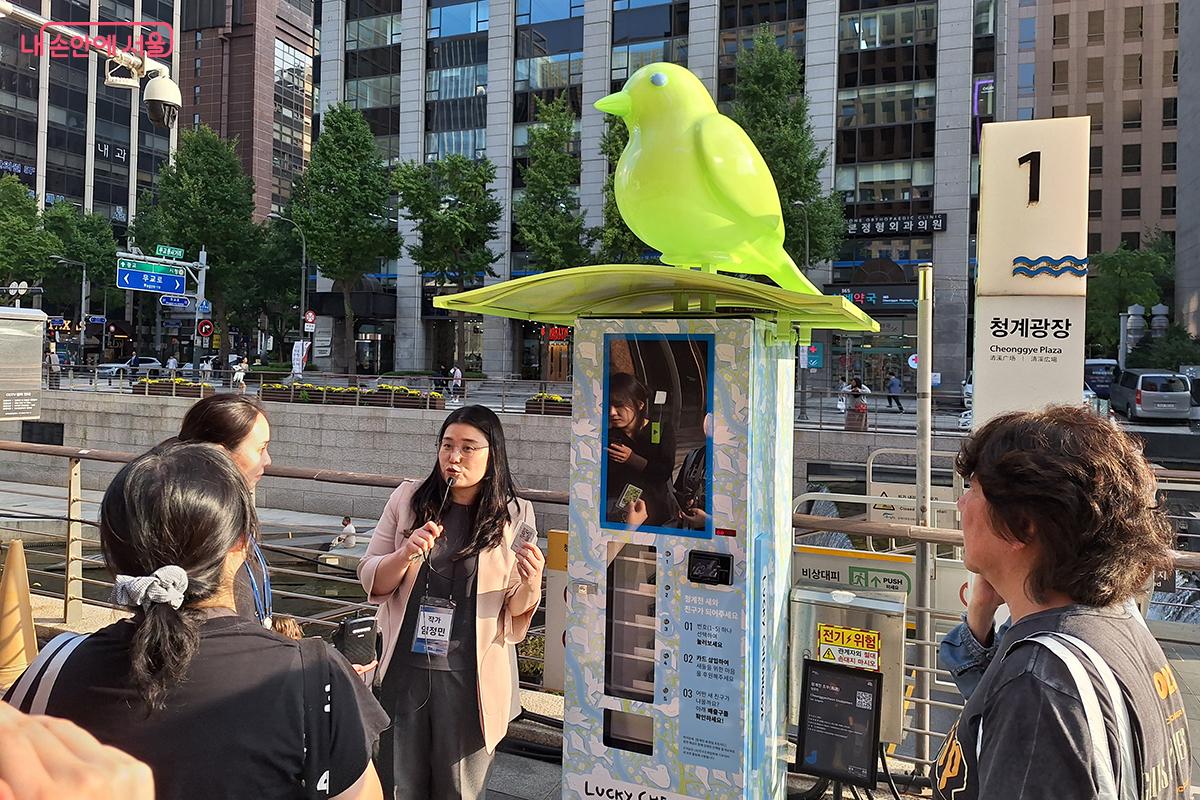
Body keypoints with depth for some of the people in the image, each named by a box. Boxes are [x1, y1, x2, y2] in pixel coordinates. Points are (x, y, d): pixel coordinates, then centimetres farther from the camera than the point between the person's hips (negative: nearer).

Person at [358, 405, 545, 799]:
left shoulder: (515, 517, -4)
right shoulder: (408, 500, -1)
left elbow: (516, 611, 1)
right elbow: (371, 581, 2)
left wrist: (531, 584, -21)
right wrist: (406, 554, -17)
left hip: (470, 677, -1)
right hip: (404, 668, 2)